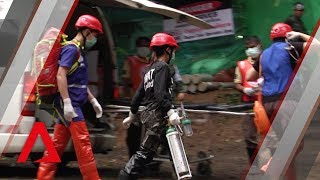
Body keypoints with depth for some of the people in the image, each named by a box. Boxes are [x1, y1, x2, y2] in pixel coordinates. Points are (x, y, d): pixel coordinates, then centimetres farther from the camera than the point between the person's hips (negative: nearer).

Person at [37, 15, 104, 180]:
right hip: (69, 104, -10)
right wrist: (67, 103, -25)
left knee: (57, 144, 9)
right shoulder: (71, 49, -10)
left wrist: (93, 101, 24)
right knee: (83, 143, -9)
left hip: (71, 104, 10)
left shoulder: (79, 51, 20)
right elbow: (61, 75, -20)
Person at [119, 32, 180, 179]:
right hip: (157, 114, -10)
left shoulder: (151, 69, 19)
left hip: (148, 113, 10)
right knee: (146, 151, -9)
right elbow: (160, 94, -21)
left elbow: (139, 93, 22)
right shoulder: (162, 67, -9)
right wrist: (171, 112, -27)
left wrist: (132, 114, 28)